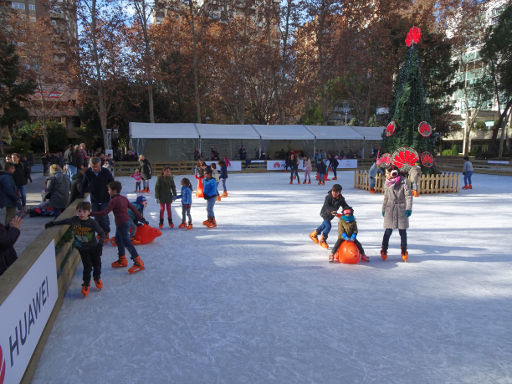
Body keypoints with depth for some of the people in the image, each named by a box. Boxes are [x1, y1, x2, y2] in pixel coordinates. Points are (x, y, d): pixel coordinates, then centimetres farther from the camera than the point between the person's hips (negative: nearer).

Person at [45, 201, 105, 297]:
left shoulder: (92, 223, -19)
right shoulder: (74, 220, -12)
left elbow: (101, 233, -14)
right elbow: (64, 221, 8)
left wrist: (101, 241, -30)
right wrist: (52, 223, 8)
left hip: (94, 247, 0)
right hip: (82, 249, 1)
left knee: (97, 264, 14)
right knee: (87, 266, -4)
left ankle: (97, 278, 44)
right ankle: (86, 284, 19)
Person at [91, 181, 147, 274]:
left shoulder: (113, 201, -16)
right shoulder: (124, 198, 10)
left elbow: (104, 213, -21)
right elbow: (133, 208, 11)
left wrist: (91, 214, -15)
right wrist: (141, 218, 16)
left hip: (122, 224, -10)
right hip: (126, 221, 10)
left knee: (126, 242, -6)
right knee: (118, 240, 20)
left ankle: (138, 262, -5)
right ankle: (122, 260, 31)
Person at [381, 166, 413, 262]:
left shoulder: (404, 181, -6)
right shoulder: (388, 182, 8)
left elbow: (409, 196, -8)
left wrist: (409, 208, -15)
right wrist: (383, 209, 18)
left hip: (401, 209, -2)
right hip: (390, 208, 3)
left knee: (402, 231, 4)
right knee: (388, 231, -2)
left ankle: (404, 252, 18)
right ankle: (384, 251, 9)